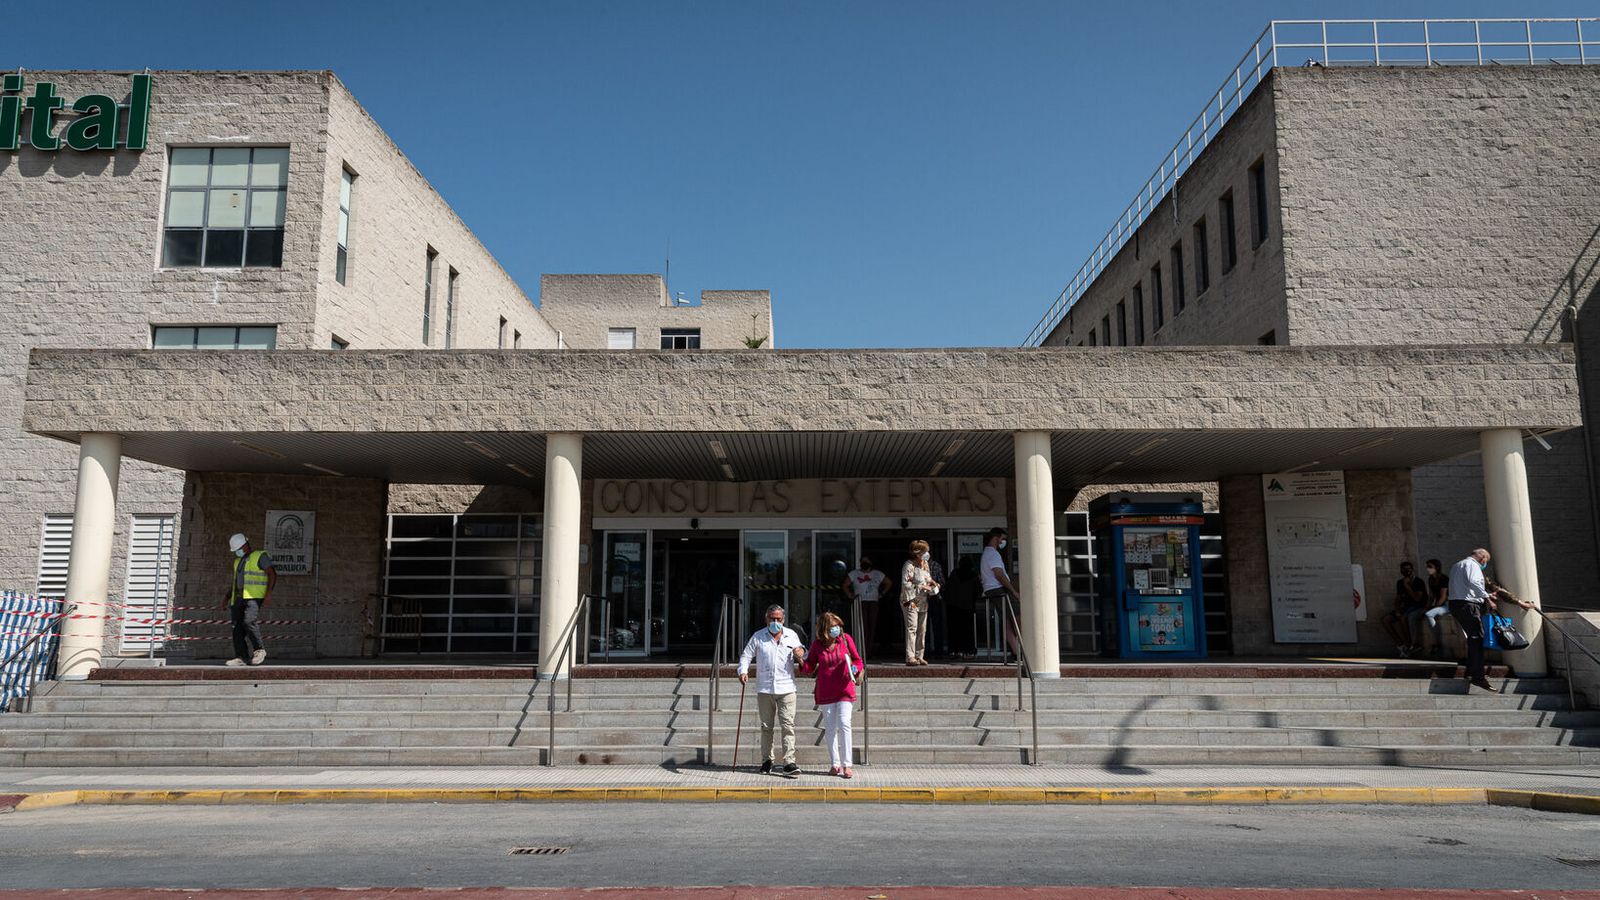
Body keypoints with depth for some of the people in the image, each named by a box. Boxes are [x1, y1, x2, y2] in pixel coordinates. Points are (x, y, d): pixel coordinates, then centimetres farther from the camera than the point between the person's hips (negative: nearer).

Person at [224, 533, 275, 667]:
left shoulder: (260, 556, 1)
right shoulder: (238, 561, 24)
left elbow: (272, 574, -6)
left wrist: (269, 592, -17)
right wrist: (227, 597, 21)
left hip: (254, 597, -7)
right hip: (239, 597, 7)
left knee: (249, 622, -24)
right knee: (238, 626, -4)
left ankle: (259, 650, -11)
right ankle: (240, 657, -7)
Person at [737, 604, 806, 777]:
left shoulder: (791, 635, 10)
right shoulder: (758, 637, 6)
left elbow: (799, 658, 20)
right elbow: (746, 655, 7)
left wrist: (801, 654, -4)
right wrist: (743, 671, -11)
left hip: (786, 688, 0)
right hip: (764, 689, 0)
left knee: (787, 726, -9)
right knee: (766, 726, 8)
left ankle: (789, 763, -10)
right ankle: (767, 760, 20)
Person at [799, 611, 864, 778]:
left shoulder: (845, 639, -3)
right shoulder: (817, 645, -1)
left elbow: (858, 660, 7)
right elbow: (810, 668, 7)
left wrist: (855, 669, -14)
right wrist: (801, 660, -12)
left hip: (845, 690, -2)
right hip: (826, 692, 2)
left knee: (844, 724, -13)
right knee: (829, 728, 6)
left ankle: (846, 765, -7)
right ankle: (835, 764, 17)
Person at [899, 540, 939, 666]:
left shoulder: (925, 564, 13)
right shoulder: (909, 565, -13)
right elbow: (905, 584, -19)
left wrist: (931, 582, 6)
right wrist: (921, 587, -18)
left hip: (923, 602, 8)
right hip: (911, 601, -8)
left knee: (922, 630, 8)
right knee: (912, 628, -13)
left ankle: (919, 656, 14)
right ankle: (910, 657, -15)